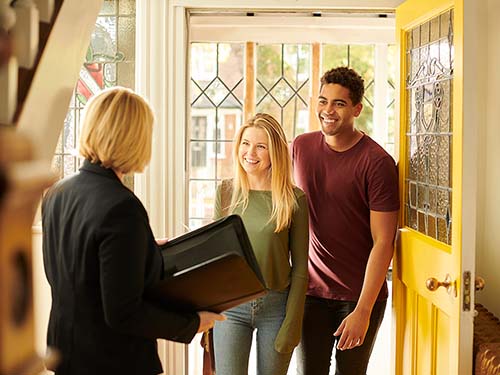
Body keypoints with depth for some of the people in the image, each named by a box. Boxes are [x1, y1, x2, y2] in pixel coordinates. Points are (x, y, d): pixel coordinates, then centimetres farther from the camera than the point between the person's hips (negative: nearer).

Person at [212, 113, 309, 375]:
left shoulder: (293, 199, -5)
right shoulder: (226, 192, 2)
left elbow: (300, 267, -2)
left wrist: (292, 323, -7)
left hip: (276, 306, -1)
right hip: (230, 304, 1)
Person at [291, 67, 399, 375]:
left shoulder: (377, 162, -13)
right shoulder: (300, 147, 2)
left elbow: (383, 242, -14)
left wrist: (363, 311, -17)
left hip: (361, 294, -3)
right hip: (311, 290, 3)